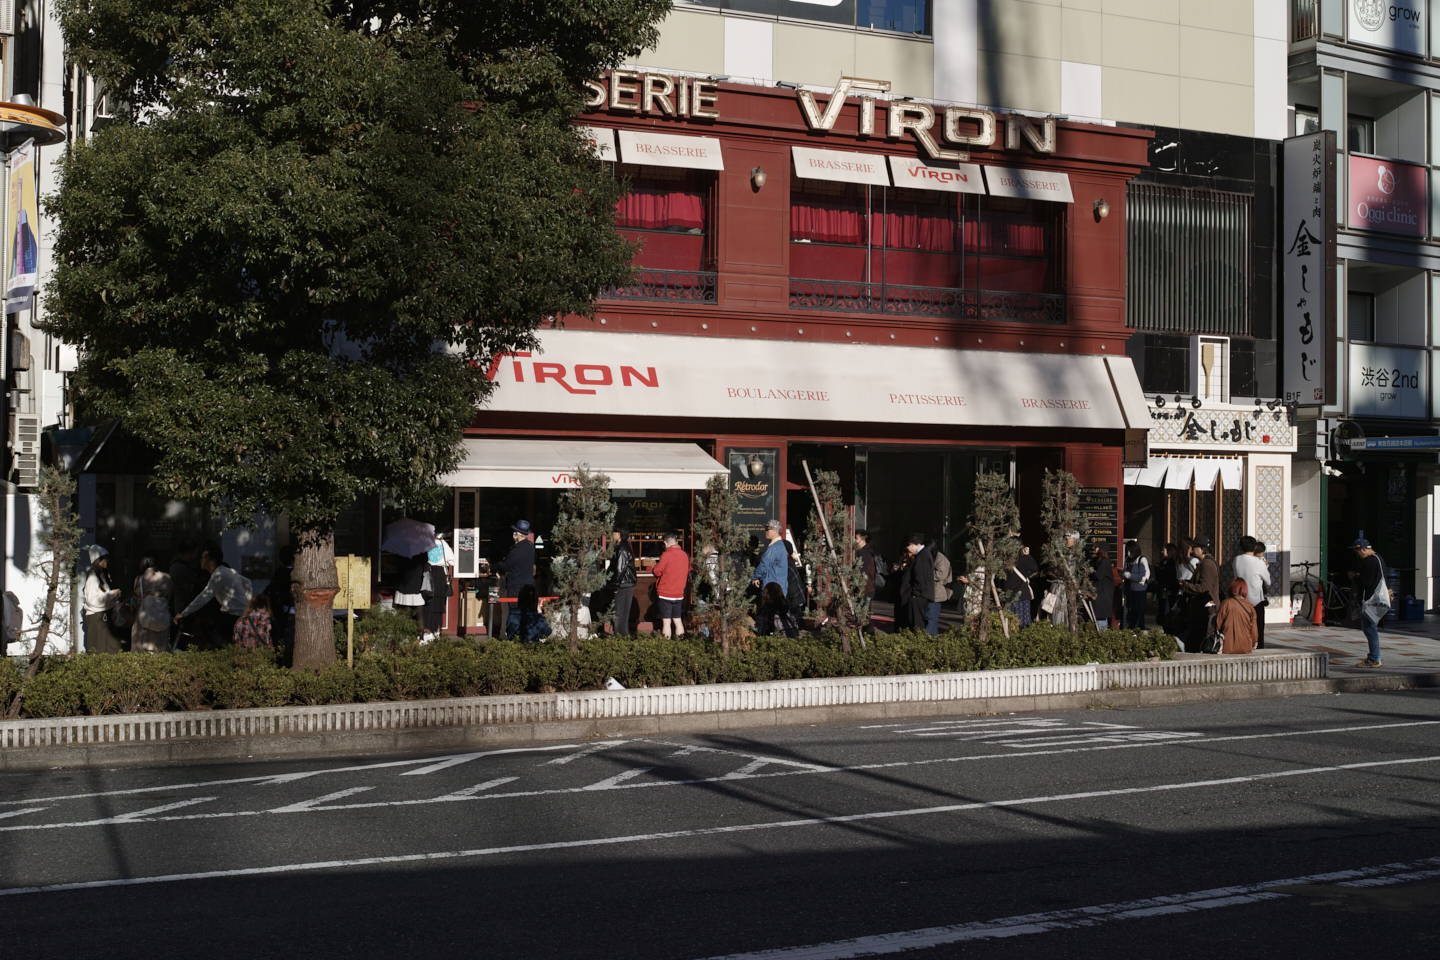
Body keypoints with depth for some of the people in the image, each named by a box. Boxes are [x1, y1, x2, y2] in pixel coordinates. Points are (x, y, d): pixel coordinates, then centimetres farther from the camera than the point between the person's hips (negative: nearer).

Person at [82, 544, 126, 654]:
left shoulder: (104, 575, 15)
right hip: (97, 618, -8)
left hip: (107, 616, 8)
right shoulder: (92, 577, -11)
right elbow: (93, 600, -20)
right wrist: (112, 594, -14)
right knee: (100, 650, -8)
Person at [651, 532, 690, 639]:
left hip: (665, 593, -6)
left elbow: (657, 571, -11)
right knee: (678, 620, 13)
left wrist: (653, 568, 9)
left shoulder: (666, 555, -14)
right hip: (679, 593, 6)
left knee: (666, 621, -2)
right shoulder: (685, 555, 4)